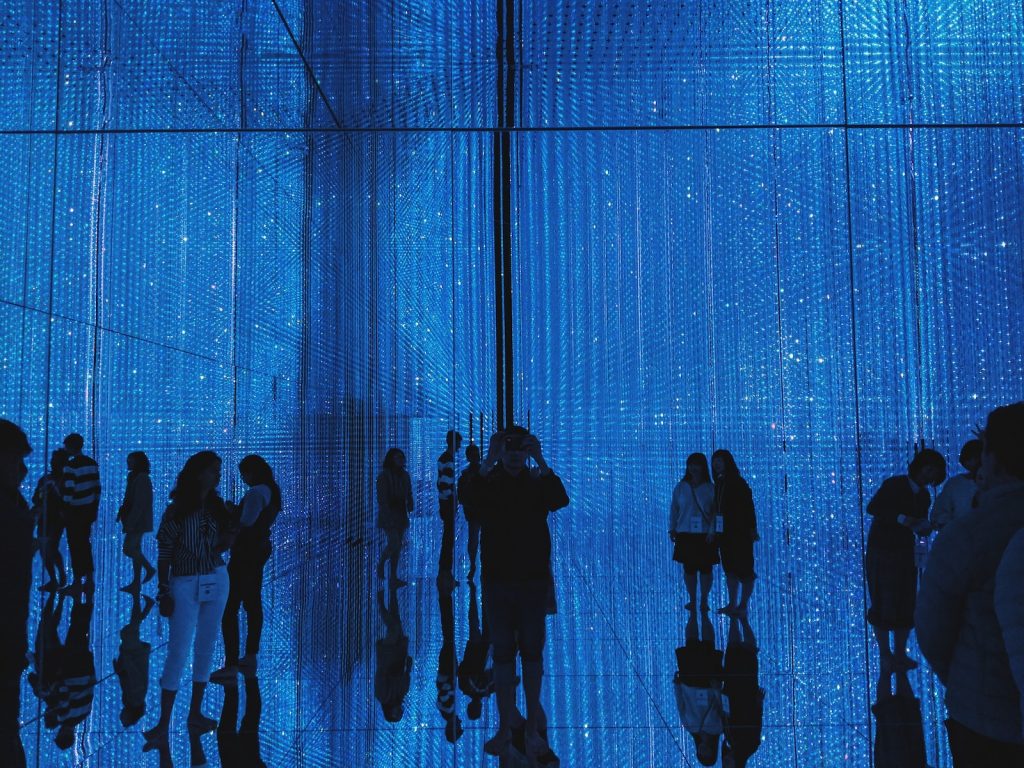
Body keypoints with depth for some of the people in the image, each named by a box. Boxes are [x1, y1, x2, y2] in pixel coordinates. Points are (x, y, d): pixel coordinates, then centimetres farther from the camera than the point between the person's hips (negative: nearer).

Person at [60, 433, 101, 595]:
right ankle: (89, 581, 17)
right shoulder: (92, 463, 7)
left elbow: (68, 491, -18)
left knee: (75, 546, 2)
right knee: (85, 544, 14)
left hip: (75, 510, -6)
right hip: (89, 509, 6)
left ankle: (78, 583, 7)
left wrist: (65, 512, -12)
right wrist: (95, 508, 16)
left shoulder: (70, 466, -14)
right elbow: (97, 488, 10)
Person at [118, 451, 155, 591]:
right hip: (136, 521, 9)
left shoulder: (141, 479, -16)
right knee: (134, 549, 11)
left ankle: (149, 568, 5)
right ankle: (136, 582, 16)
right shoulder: (136, 477, 12)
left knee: (128, 549, -9)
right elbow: (130, 501, 15)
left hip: (138, 521, -9)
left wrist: (130, 522, -21)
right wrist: (122, 514, 10)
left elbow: (139, 504, -21)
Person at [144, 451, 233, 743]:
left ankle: (195, 713, 22)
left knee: (205, 648, 11)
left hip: (217, 582, 5)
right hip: (185, 586, -5)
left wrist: (225, 541, -9)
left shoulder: (216, 507, 3)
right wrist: (164, 592, -11)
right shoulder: (176, 511, -11)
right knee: (178, 652, -5)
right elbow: (164, 556, -8)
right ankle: (163, 724, 5)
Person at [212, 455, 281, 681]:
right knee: (253, 603, 17)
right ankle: (250, 656, 26)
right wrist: (237, 510, 5)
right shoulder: (272, 490, 11)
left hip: (246, 552, -11)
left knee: (229, 608, -6)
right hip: (261, 548, 11)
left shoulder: (256, 492, -20)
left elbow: (245, 524, -22)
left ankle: (231, 666, -6)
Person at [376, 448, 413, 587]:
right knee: (394, 544, -13)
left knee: (397, 546, 6)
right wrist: (388, 515, -19)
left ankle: (394, 577, 12)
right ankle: (381, 564, 15)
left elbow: (409, 494, 11)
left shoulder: (404, 475, 9)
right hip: (388, 516, -6)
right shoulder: (383, 476, -9)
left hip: (401, 515, 6)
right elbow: (382, 498, -13)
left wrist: (410, 508, -5)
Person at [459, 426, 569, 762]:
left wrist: (541, 462, -29)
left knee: (532, 652, 7)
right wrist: (489, 461, -32)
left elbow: (561, 500, -22)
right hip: (496, 580, 0)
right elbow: (469, 498, -23)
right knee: (502, 654, 9)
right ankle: (506, 724, 21)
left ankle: (532, 726, 18)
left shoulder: (538, 482, -1)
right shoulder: (488, 482, -1)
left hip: (533, 581, 0)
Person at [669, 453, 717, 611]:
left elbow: (715, 512, -3)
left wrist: (712, 531, -11)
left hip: (704, 535, -1)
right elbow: (673, 509, 7)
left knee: (705, 568, 4)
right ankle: (692, 600, 19)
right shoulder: (681, 487, 4)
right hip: (685, 534, 1)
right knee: (689, 568, 6)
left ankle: (704, 600, 16)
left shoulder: (710, 488, -1)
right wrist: (672, 529, 3)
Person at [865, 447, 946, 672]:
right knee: (883, 604, -2)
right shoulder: (894, 484, -10)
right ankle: (885, 654, 8)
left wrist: (924, 527, -14)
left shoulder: (924, 496, 9)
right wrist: (901, 518, -29)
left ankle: (900, 653, 15)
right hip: (881, 551, -6)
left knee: (906, 605, 4)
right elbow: (871, 508, -19)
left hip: (906, 553, 6)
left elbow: (920, 525, 9)